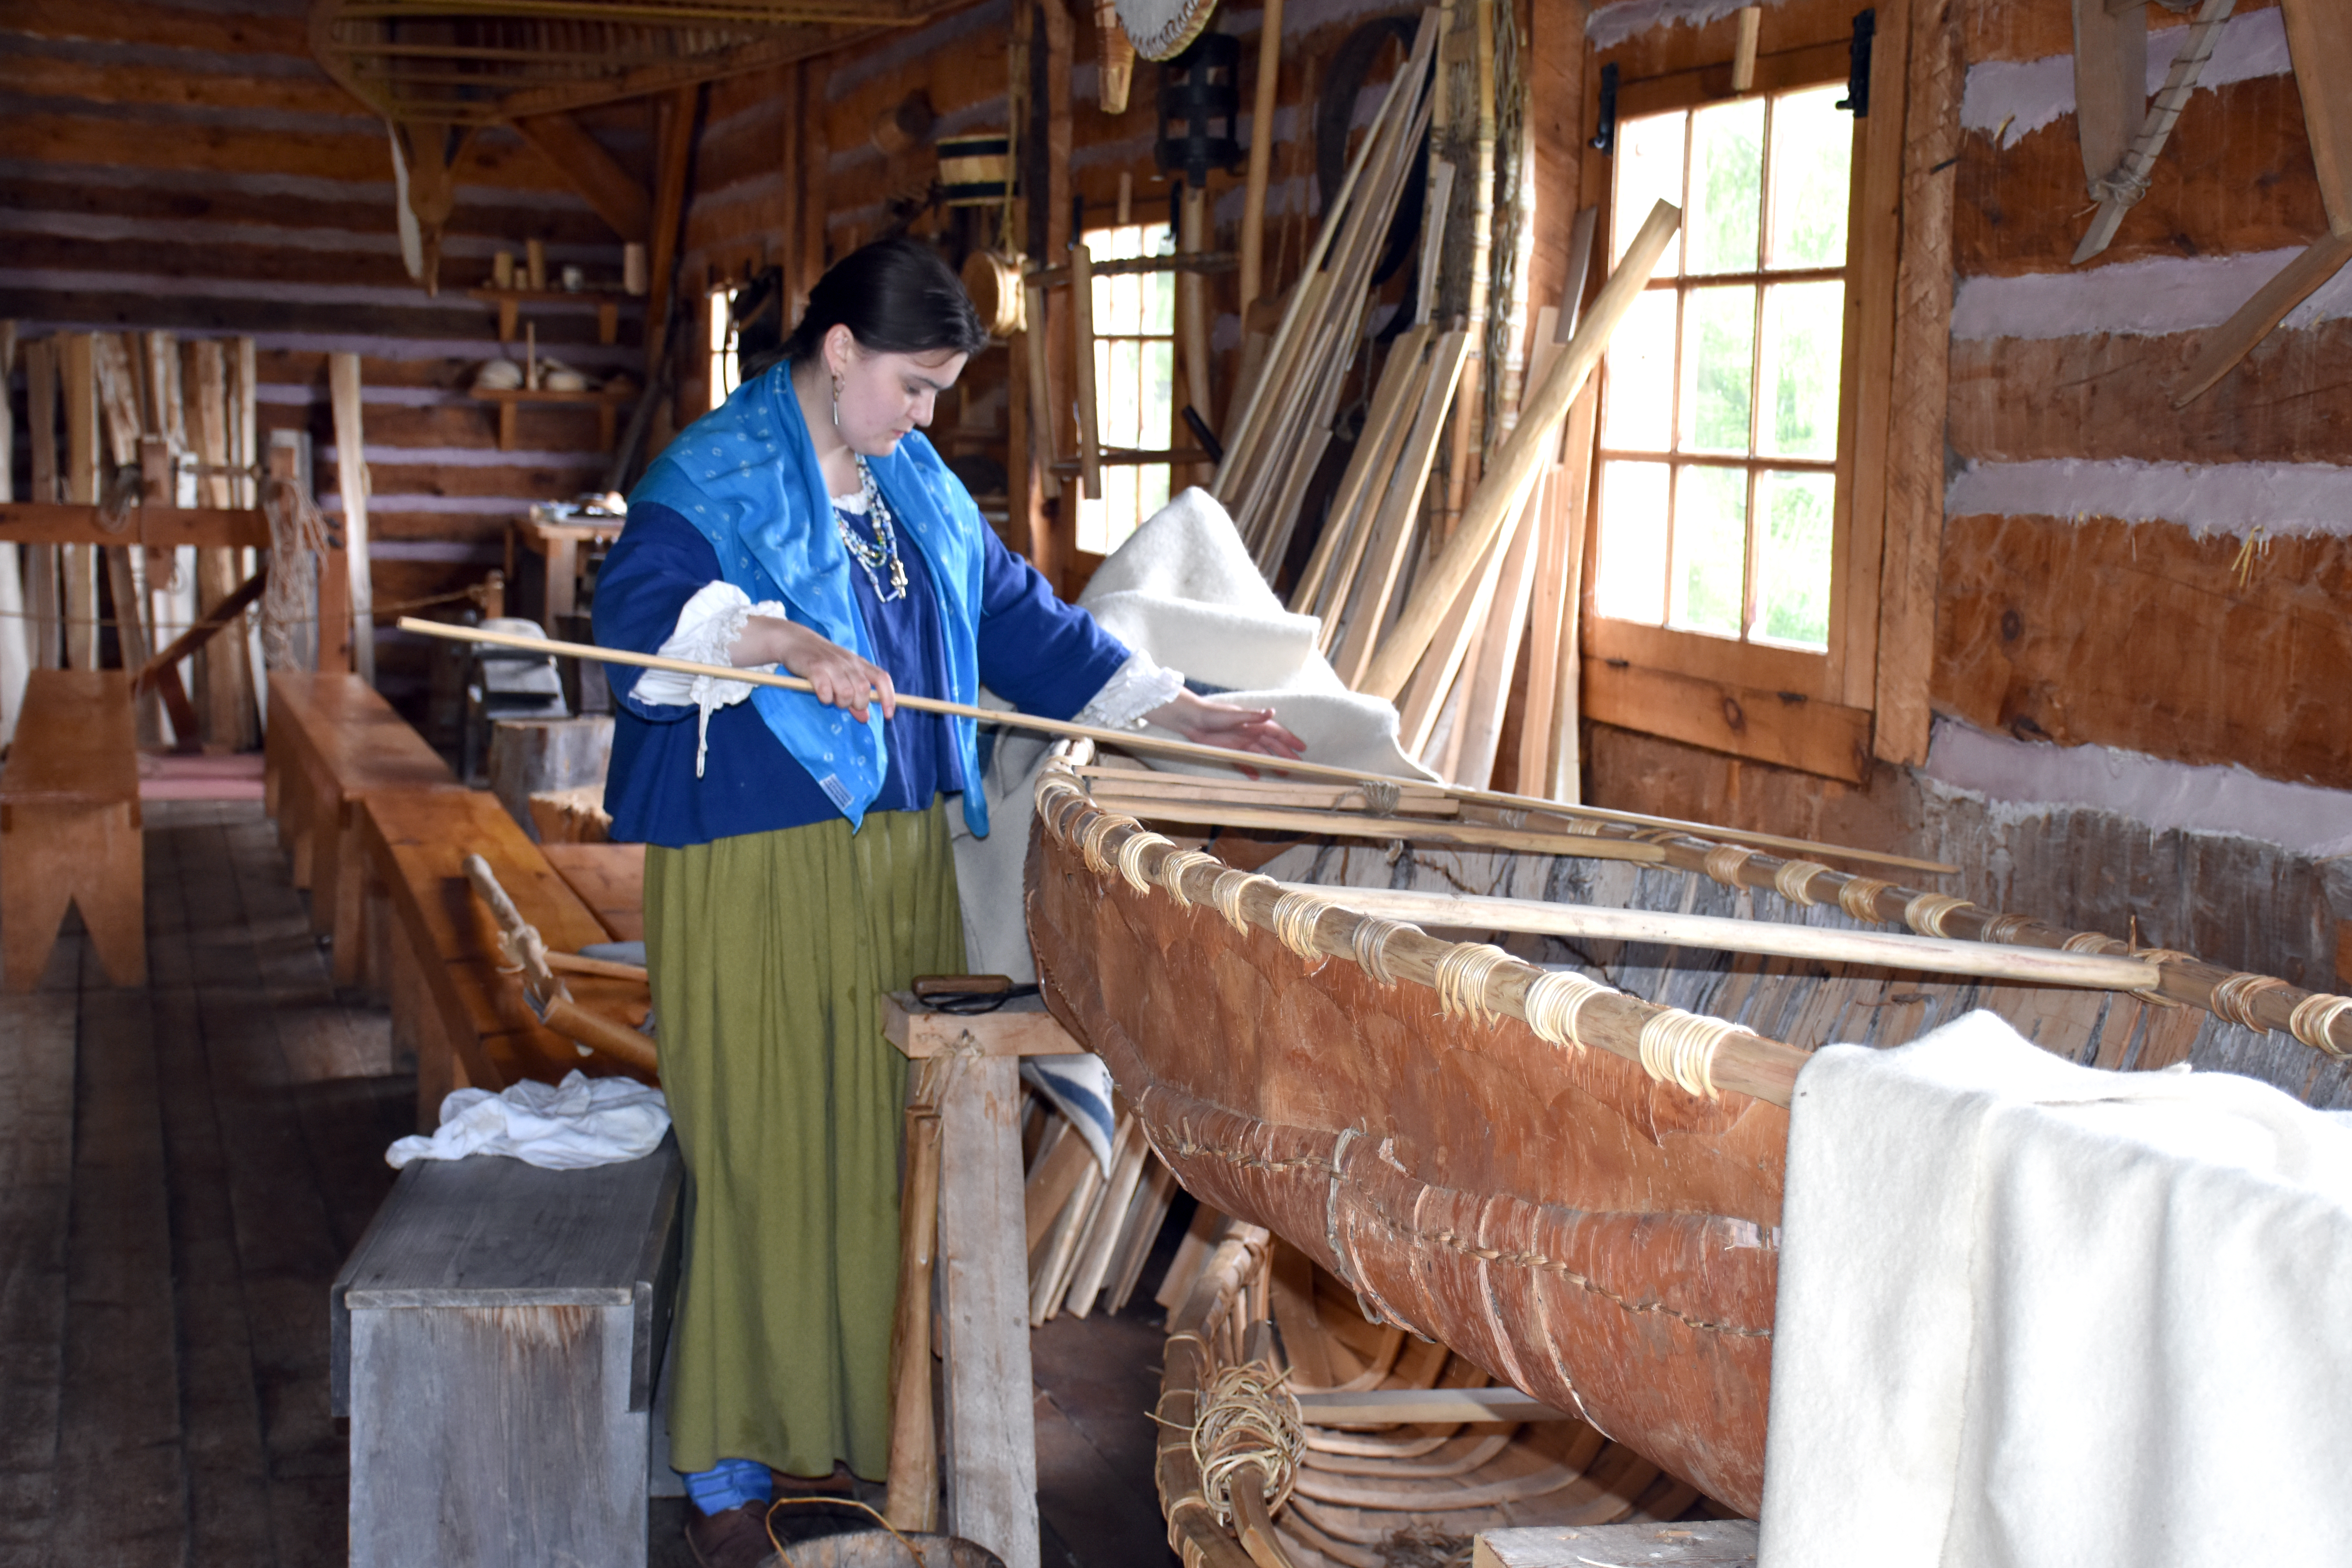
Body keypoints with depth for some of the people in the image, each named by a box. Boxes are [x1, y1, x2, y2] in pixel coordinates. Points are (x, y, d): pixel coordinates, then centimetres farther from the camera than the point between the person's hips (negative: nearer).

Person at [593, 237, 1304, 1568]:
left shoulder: (921, 488, 16)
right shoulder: (711, 474, -6)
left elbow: (1023, 619, 20)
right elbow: (639, 611, -20)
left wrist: (1180, 712, 15)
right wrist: (790, 641, -33)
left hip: (901, 858, 7)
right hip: (754, 869, -7)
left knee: (893, 1145, 9)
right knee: (761, 1159, -3)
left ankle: (868, 1422, 24)